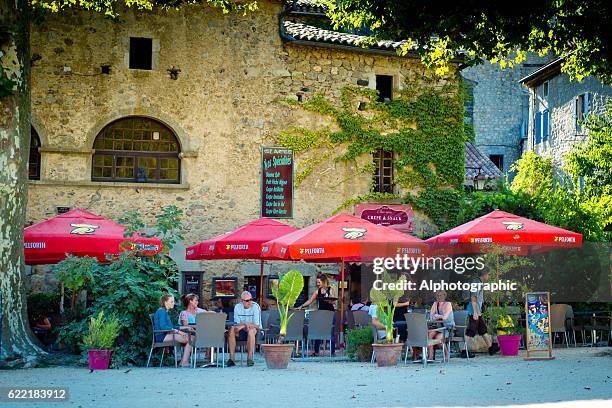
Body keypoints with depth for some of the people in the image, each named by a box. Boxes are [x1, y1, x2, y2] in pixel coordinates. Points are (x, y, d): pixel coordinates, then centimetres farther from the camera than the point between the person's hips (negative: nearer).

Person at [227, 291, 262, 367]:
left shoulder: (255, 307, -11)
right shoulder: (237, 307, 1)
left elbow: (257, 325, -15)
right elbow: (236, 323, -2)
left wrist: (243, 325, -26)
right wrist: (245, 324, -24)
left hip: (255, 331, -4)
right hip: (242, 332, 4)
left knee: (251, 331, -38)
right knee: (231, 330, -26)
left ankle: (249, 358, -34)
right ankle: (231, 358, -26)